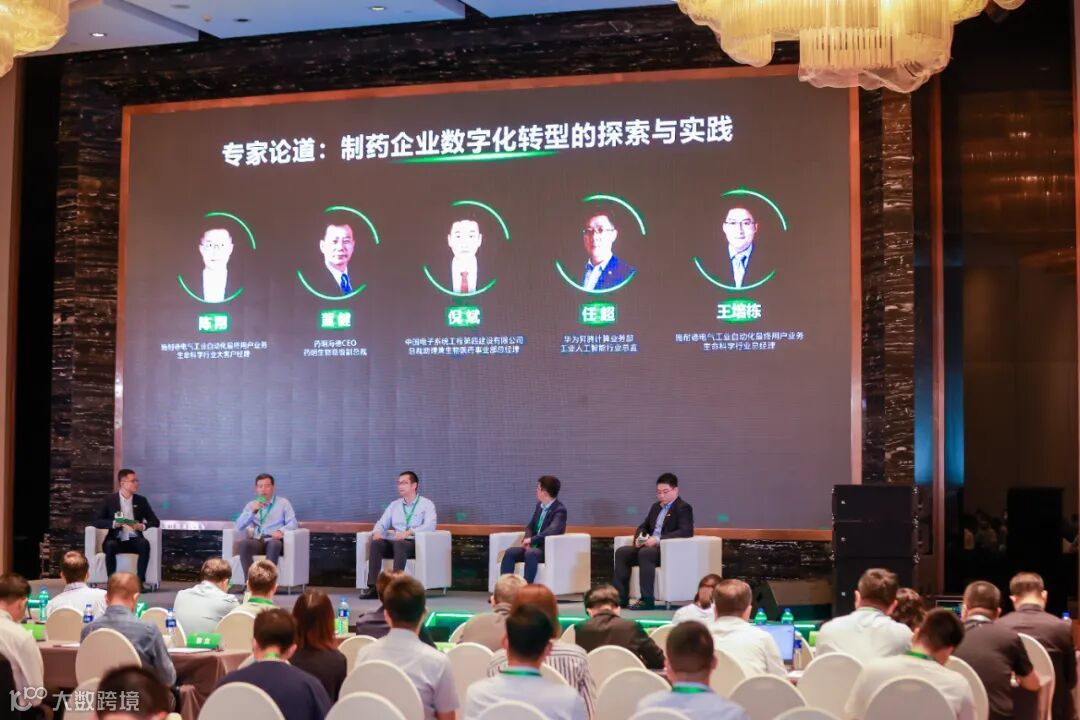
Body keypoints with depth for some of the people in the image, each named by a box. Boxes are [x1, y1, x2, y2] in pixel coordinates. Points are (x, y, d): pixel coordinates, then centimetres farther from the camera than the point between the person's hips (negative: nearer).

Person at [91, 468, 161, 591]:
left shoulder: (141, 501, 10)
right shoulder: (109, 500, 4)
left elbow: (155, 522, 9)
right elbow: (97, 521, -3)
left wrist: (143, 526, -13)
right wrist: (113, 523, -21)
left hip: (134, 540, 2)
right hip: (116, 539, -1)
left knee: (145, 543, -32)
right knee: (110, 545, -36)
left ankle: (140, 581, -28)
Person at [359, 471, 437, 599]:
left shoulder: (426, 504, 6)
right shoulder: (394, 505, 22)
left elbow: (430, 526, -11)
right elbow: (382, 523, 16)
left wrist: (409, 532, -25)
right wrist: (377, 532, -10)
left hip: (415, 543, -4)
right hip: (394, 542, 4)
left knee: (399, 544, -37)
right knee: (376, 543, -26)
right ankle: (373, 587, -34)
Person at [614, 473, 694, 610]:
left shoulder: (683, 508, -4)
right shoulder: (656, 507, 21)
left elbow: (686, 531, -19)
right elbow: (643, 526, 26)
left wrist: (658, 539, -26)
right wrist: (639, 538, -1)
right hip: (651, 547, 8)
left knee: (645, 553, -36)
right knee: (622, 552, -13)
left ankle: (647, 599, -34)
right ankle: (621, 597, -14)